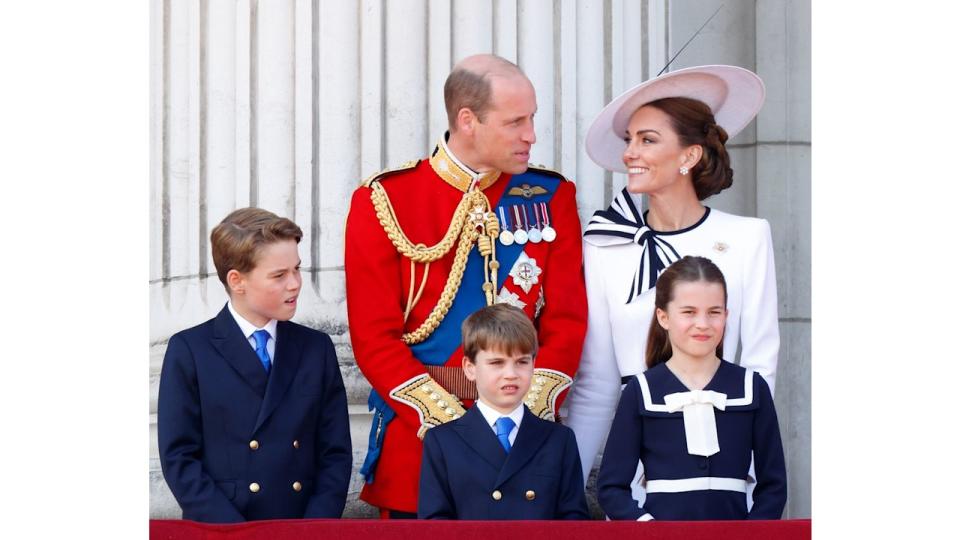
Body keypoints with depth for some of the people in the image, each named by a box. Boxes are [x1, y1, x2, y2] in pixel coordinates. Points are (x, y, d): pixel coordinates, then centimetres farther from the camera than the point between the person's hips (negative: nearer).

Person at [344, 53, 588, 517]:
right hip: (416, 440, -2)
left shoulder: (551, 197, 6)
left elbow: (567, 321, 2)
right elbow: (375, 336, -6)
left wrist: (529, 412, -12)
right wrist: (450, 422, -15)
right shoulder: (384, 201, -2)